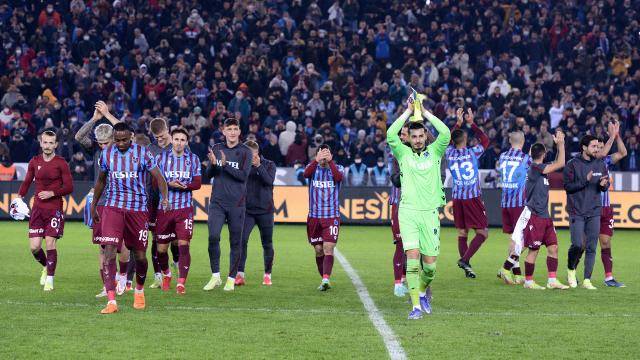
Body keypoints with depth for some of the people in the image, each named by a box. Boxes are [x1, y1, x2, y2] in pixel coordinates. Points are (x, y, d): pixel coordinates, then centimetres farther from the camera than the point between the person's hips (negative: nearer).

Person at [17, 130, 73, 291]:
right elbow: (27, 182, 16)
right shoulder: (34, 162, 7)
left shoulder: (61, 163, -3)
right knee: (34, 246, -3)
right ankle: (46, 267, 27)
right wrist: (20, 196, 0)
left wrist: (52, 193, -15)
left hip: (55, 209, -3)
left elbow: (69, 187, -4)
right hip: (37, 209, 3)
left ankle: (50, 279, 0)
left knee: (50, 243, -11)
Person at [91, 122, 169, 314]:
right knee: (109, 252, -15)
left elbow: (158, 176, -6)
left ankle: (139, 291, 36)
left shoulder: (143, 153, -4)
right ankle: (111, 301, -17)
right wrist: (93, 205, 22)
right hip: (113, 207, 1)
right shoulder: (107, 153, 5)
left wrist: (165, 197, -24)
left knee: (140, 255, 7)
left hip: (138, 208, -1)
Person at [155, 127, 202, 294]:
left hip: (185, 208, -1)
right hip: (164, 207, 1)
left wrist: (185, 186, -16)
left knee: (184, 245, -13)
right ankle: (166, 274, 33)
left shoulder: (193, 159, 7)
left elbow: (197, 183, 3)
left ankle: (181, 283, -9)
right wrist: (169, 184, -17)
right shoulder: (161, 157, 5)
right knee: (161, 248, 6)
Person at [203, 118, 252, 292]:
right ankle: (215, 276, -1)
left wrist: (225, 165, -19)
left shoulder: (245, 152, -1)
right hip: (217, 202, 2)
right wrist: (213, 164, -12)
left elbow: (243, 176, -10)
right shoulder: (216, 148, 9)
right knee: (213, 237, -12)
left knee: (235, 242, 2)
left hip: (237, 203, -2)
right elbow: (209, 174, 10)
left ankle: (231, 279, 11)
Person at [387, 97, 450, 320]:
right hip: (408, 212, -1)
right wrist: (408, 111, -6)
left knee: (430, 263, 1)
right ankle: (416, 306, -14)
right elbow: (390, 135, -9)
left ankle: (423, 290, 32)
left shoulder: (435, 152, 9)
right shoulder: (403, 153, 7)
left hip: (430, 212, 1)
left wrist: (425, 112, -3)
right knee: (413, 257, -14)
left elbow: (445, 134, -7)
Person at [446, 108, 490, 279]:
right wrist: (471, 123, 17)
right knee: (482, 233, 1)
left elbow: (449, 140, 23)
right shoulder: (472, 152, -8)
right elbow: (485, 140, 11)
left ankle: (467, 268, 6)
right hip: (473, 197, -4)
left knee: (462, 233, 9)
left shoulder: (449, 153, 0)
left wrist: (458, 123, 26)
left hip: (457, 197, 4)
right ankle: (465, 259, -16)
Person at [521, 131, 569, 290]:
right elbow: (560, 164, -14)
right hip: (535, 216, -9)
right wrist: (560, 144, -10)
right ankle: (528, 281, 8)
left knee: (553, 247, 5)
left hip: (544, 216, 9)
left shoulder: (540, 168, 13)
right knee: (534, 250, -2)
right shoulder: (535, 168, -14)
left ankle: (552, 280, 6)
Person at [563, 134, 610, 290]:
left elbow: (606, 185, 14)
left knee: (592, 247, 1)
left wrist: (603, 184, -10)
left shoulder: (601, 165, 8)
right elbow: (568, 186, -9)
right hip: (577, 212, -4)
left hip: (594, 213, 4)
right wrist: (586, 181, -19)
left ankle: (587, 280, 6)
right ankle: (571, 270, 17)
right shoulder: (573, 165, -5)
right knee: (578, 245, -10)